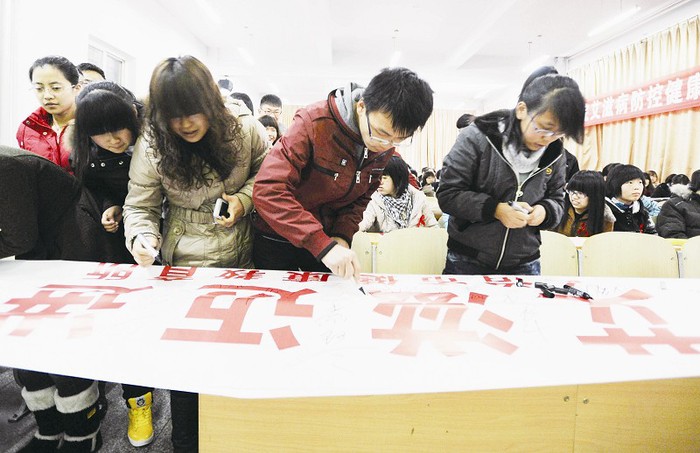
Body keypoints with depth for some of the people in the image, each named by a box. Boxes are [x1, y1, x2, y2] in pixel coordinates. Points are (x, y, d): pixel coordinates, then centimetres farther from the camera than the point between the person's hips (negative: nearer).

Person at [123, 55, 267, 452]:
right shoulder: (152, 146, -10)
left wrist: (245, 198, -14)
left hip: (242, 257, 1)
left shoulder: (242, 127, -10)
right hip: (185, 264, -1)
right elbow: (140, 207, -4)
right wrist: (143, 237, -24)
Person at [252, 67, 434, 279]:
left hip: (327, 237, 4)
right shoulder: (314, 123, -27)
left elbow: (360, 198, 3)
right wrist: (322, 245, -39)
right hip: (278, 238, -4)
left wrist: (342, 236, -15)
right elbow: (269, 191, -33)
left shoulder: (385, 148, -9)